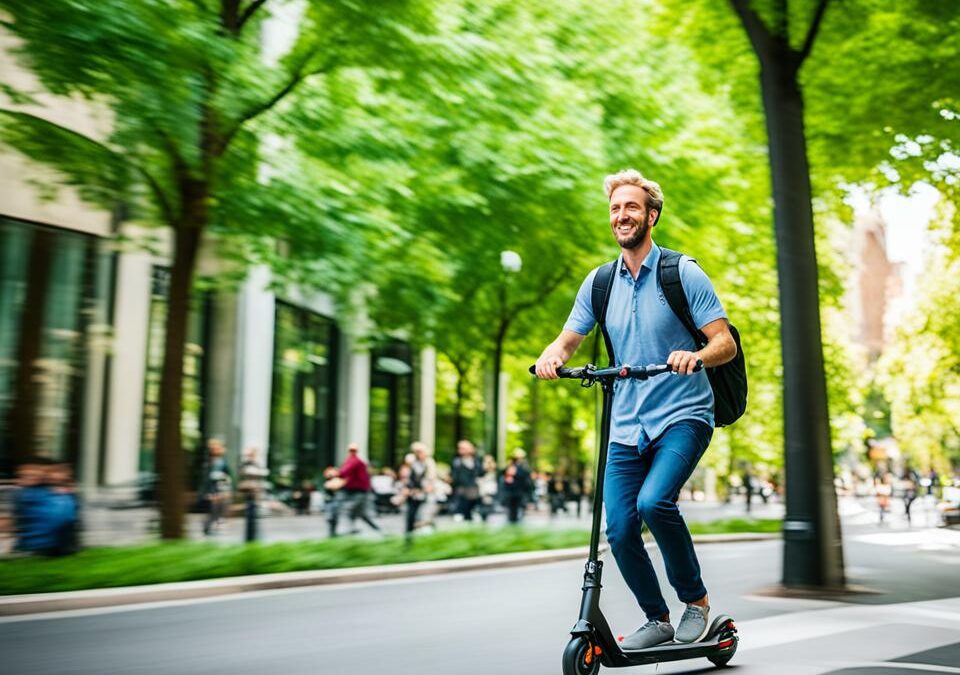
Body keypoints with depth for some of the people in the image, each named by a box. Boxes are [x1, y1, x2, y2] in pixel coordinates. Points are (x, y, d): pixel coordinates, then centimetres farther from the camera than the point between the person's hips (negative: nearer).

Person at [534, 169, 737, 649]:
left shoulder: (683, 273, -4)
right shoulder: (599, 282, 9)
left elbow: (726, 343, -7)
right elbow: (568, 340, 11)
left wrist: (695, 356, -30)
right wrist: (551, 356, -13)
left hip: (683, 415, -4)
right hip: (626, 424, 5)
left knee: (654, 501, -27)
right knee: (619, 530, -3)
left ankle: (696, 599, -1)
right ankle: (657, 619, 21)